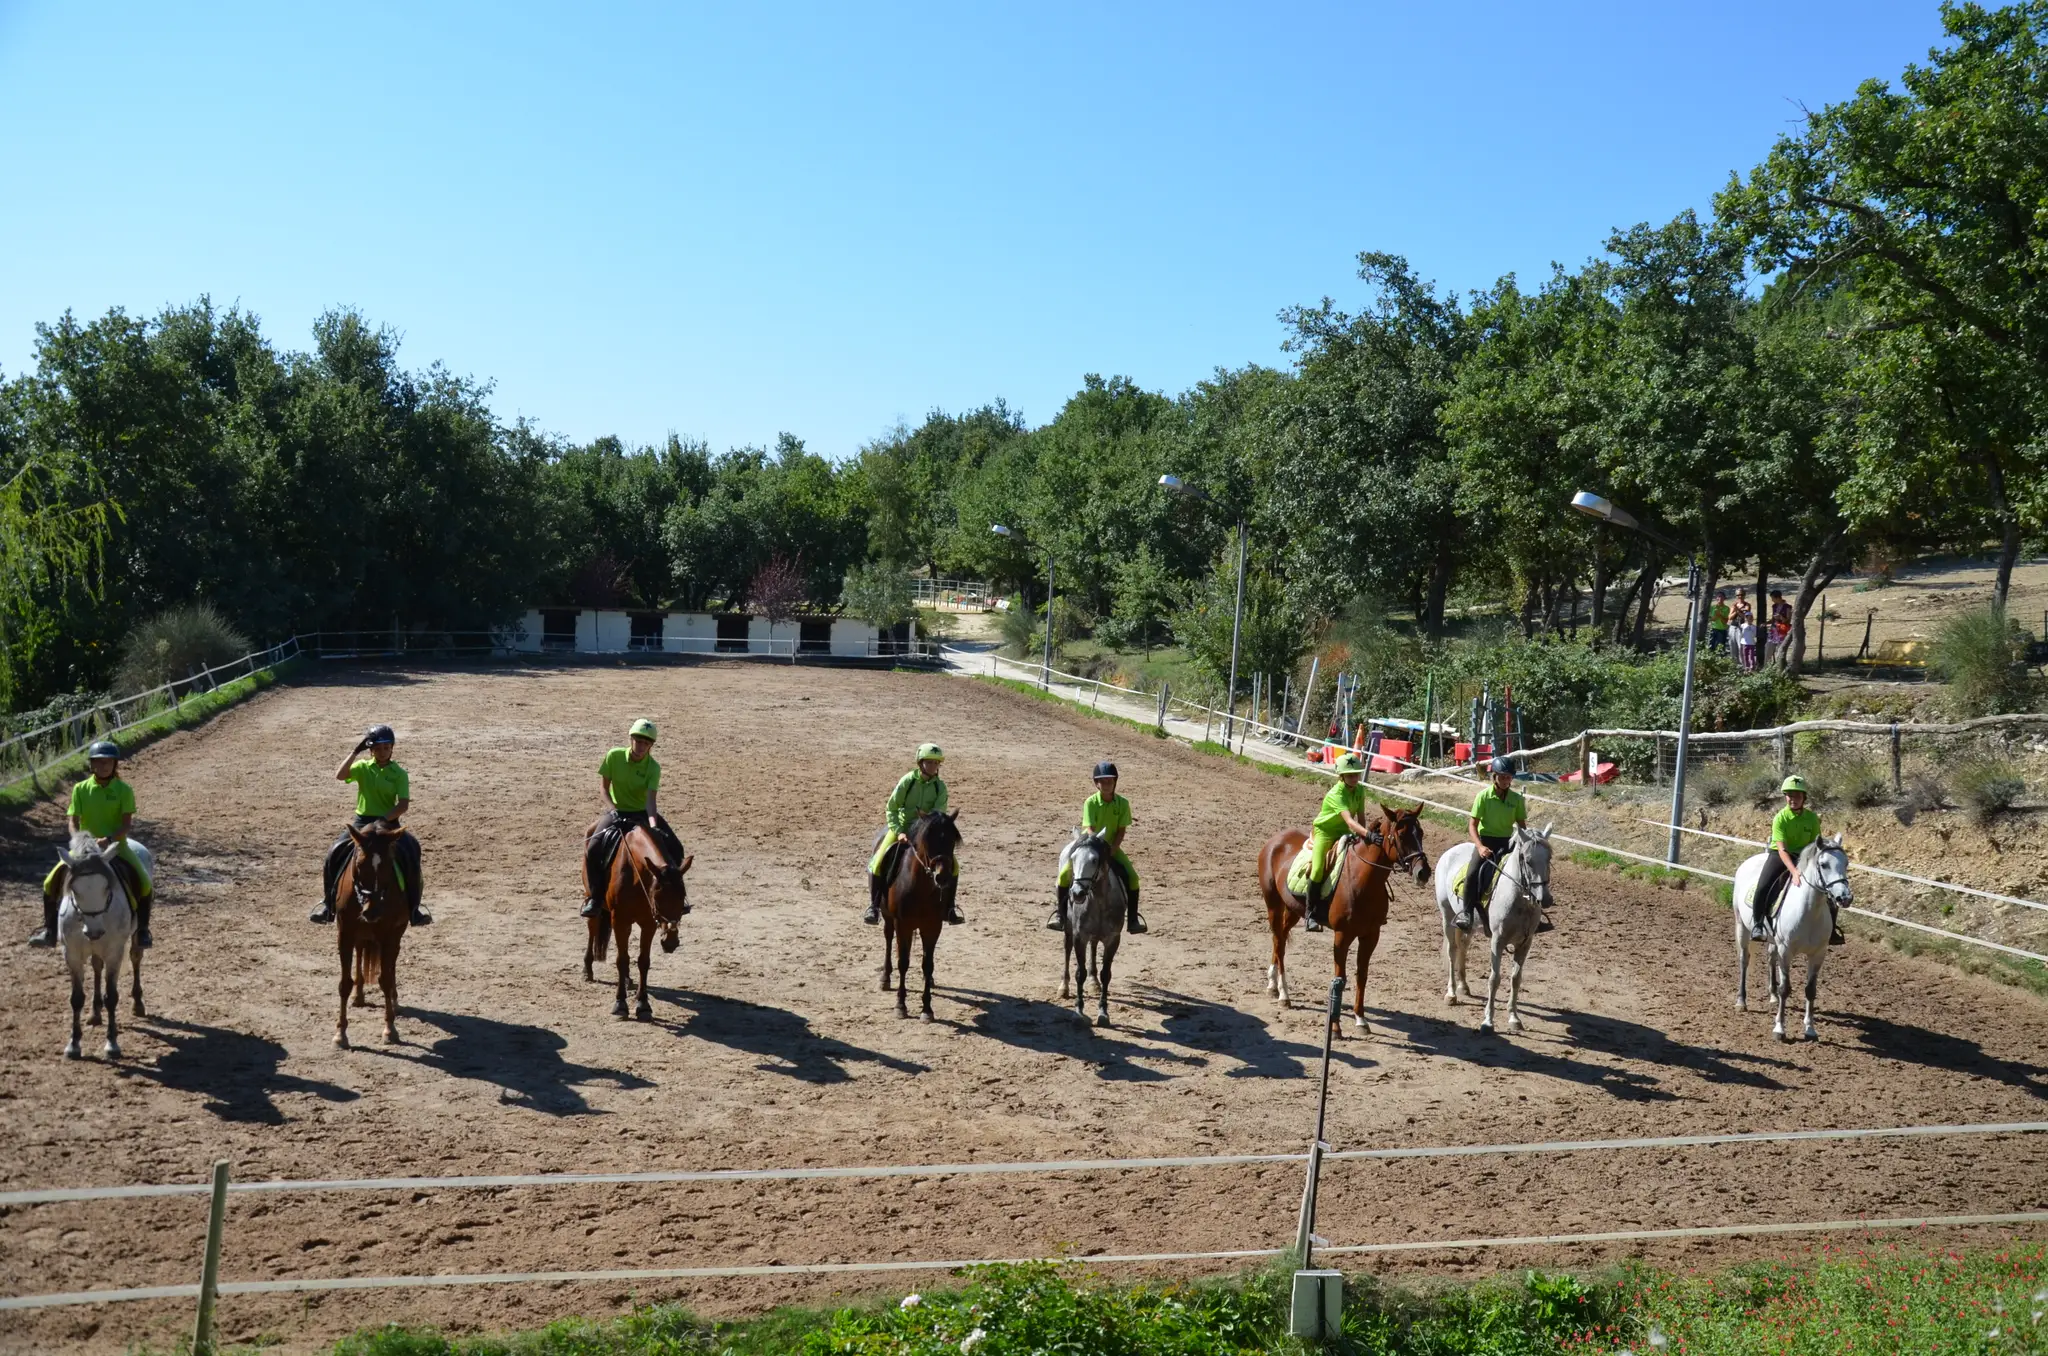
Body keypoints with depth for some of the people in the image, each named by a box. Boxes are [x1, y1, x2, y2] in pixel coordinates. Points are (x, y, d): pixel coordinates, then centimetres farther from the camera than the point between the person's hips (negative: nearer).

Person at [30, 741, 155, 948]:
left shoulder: (123, 790, -5)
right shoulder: (80, 789, 1)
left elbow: (127, 824, -11)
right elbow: (73, 822, -2)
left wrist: (109, 839, -28)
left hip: (116, 847, -2)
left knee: (144, 883, -22)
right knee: (52, 881, -11)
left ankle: (142, 930, -4)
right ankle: (50, 931, 5)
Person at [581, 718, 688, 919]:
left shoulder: (653, 767, -13)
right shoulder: (614, 756, -12)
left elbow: (651, 799, -23)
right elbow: (604, 788, -3)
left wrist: (653, 825, -39)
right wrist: (612, 809, -19)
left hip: (643, 813, 1)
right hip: (617, 812, -1)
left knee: (674, 847, -15)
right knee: (593, 847, -25)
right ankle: (595, 896, -7)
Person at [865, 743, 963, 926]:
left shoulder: (940, 787, -6)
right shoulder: (907, 781, -12)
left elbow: (940, 813, -13)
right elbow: (891, 808, -11)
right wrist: (899, 832, -22)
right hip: (902, 828, -2)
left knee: (952, 864, -10)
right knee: (877, 862, -21)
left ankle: (948, 907, 5)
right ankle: (874, 906, -9)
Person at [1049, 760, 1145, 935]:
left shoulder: (1122, 803, -9)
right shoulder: (1090, 802, -14)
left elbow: (1121, 831, -8)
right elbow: (1089, 829, -21)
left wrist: (1112, 850, -21)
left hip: (1112, 848, 1)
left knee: (1132, 877, -17)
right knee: (1065, 873, -20)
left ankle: (1132, 919, -4)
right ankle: (1060, 913, -5)